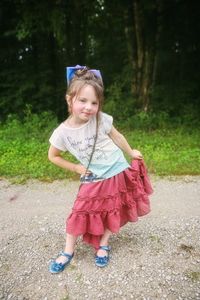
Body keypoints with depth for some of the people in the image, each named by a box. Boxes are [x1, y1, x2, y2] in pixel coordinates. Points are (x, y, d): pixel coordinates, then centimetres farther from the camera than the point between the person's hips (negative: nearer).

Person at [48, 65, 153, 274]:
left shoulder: (101, 120, -17)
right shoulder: (63, 132, -16)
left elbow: (116, 136, 2)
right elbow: (53, 156, 0)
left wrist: (131, 153, 13)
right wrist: (76, 168, -4)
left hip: (117, 173, 1)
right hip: (92, 180, 0)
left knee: (112, 213, 12)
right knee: (79, 215, 3)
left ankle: (103, 246, 36)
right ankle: (68, 252, 27)